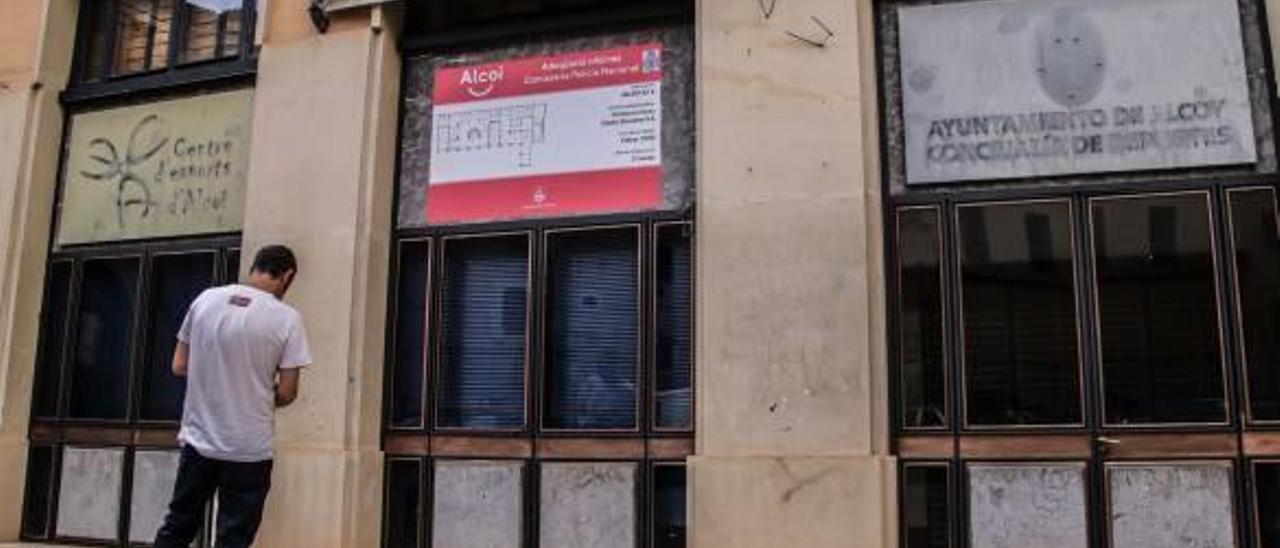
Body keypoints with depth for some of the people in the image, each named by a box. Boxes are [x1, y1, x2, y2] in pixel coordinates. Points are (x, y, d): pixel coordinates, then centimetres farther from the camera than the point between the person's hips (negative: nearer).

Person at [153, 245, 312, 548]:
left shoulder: (206, 299, 0)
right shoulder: (286, 318, -11)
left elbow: (179, 367, 5)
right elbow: (287, 393, -9)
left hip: (199, 440, 4)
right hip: (250, 449, -4)